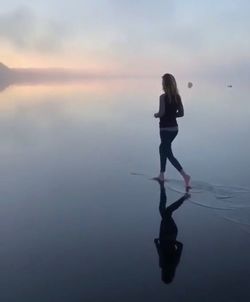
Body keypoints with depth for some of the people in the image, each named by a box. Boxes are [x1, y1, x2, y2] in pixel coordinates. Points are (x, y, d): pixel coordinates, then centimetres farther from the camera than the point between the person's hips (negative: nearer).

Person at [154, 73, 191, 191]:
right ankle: (161, 175, 29)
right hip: (174, 128, 7)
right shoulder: (177, 96, 3)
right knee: (162, 148, 23)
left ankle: (185, 175, -14)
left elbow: (161, 113, -22)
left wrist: (156, 115, -1)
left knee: (169, 154, -1)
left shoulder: (163, 97, -16)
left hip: (165, 129, -7)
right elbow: (181, 113, 5)